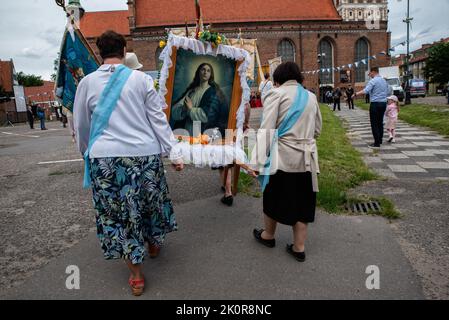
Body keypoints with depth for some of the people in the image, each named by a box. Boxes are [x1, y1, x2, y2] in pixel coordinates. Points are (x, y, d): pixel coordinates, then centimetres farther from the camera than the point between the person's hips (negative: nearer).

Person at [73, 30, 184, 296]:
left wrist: (87, 153, 28)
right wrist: (173, 153, 3)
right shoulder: (141, 79, -1)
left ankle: (136, 275, 21)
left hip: (104, 158, 1)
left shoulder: (87, 83, 4)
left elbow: (81, 126, 12)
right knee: (150, 201, 21)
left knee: (117, 212, 10)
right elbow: (158, 119, -2)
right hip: (144, 154, 0)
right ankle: (154, 242, 47)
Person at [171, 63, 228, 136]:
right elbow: (175, 110, 5)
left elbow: (207, 115, -12)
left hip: (202, 134, -3)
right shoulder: (191, 90, 13)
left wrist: (191, 109, -1)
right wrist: (184, 108, -14)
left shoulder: (213, 92, 1)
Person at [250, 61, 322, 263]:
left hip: (283, 155, -4)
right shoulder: (311, 97, 11)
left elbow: (266, 129, -14)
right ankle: (299, 247, 21)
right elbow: (317, 129, 16)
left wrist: (258, 161, -15)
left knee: (275, 197, 14)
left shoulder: (276, 94, -6)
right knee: (301, 200, 12)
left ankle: (268, 236, 34)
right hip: (307, 157, 5)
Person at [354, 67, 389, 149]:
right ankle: (380, 140, 21)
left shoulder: (373, 81, -11)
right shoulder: (384, 81, 15)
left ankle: (377, 143, -6)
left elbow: (365, 91, -23)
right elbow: (387, 92, 21)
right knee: (380, 122, 15)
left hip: (375, 104, -8)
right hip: (383, 103, 8)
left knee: (374, 124, -4)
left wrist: (356, 94, -12)